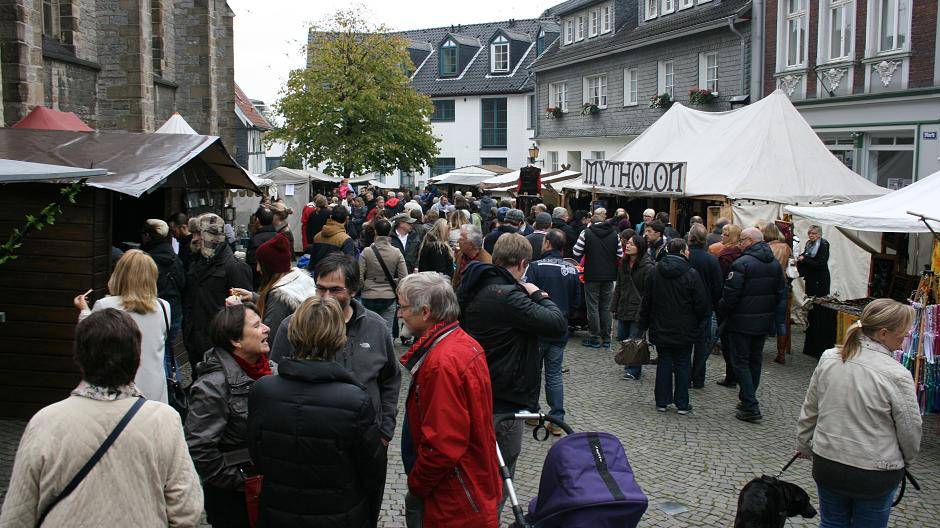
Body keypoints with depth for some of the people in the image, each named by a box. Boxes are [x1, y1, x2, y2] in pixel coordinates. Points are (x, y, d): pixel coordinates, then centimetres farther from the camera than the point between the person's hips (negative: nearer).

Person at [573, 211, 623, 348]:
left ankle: (595, 339, 6)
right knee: (606, 308, 12)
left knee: (593, 307, 4)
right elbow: (620, 255, 3)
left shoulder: (586, 233, -8)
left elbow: (576, 252, -8)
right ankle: (606, 339, 15)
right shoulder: (614, 234, 2)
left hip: (592, 275, -3)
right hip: (609, 276, 3)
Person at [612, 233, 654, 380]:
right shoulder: (623, 263, 10)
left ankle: (634, 370, 11)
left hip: (638, 310, -7)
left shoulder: (648, 267, -13)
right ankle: (629, 364, 30)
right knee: (622, 338, 13)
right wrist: (614, 307, 13)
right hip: (623, 308, 7)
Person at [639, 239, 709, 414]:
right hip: (684, 331, -3)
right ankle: (682, 404, 12)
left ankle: (662, 401, 14)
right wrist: (698, 322, 8)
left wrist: (644, 325, 12)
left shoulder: (655, 272, 0)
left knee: (664, 363, 11)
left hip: (660, 329, 3)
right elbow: (701, 304, -10)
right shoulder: (691, 274, -13)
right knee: (683, 365, 7)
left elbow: (647, 301, 5)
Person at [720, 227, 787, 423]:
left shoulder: (742, 264, -18)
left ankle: (751, 408, -4)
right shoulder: (775, 264, 8)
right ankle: (748, 401, 29)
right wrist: (778, 321, 17)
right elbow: (782, 295, 13)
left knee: (741, 363, 0)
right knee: (755, 361, 18)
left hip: (742, 322, -7)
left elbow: (730, 295, -19)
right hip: (764, 322, 7)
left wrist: (723, 312, -2)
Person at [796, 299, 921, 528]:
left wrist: (803, 445, 21)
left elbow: (810, 410, 5)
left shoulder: (828, 358, -6)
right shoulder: (896, 375, -20)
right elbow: (910, 431, -9)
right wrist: (906, 460, 12)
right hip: (875, 473, -4)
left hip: (827, 464, 4)